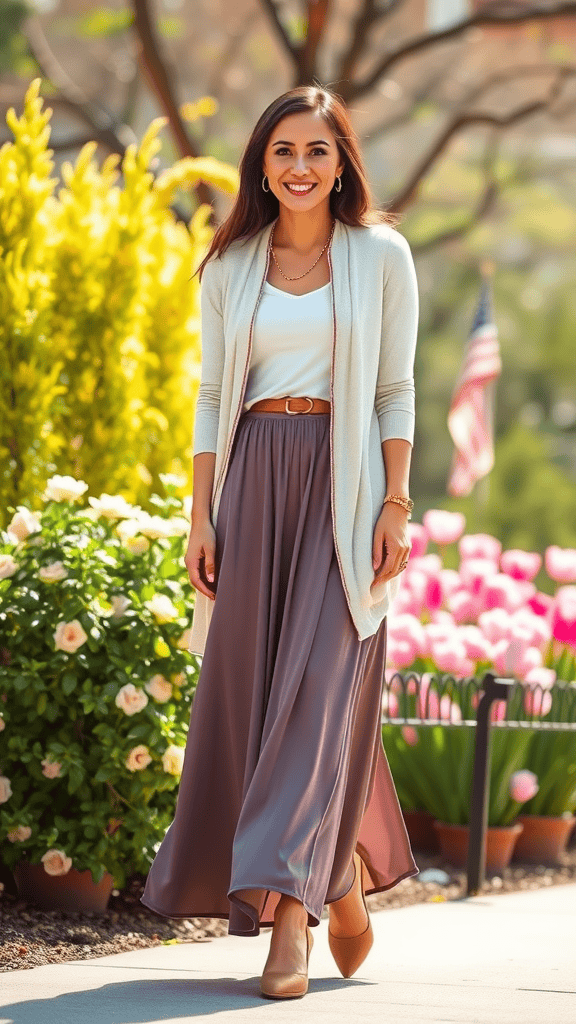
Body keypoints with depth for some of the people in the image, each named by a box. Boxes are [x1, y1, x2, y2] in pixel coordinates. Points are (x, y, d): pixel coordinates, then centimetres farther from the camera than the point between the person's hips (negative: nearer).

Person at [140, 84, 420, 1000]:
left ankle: (289, 904, -14)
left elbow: (396, 390, 2)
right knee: (247, 689, 3)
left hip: (342, 485, -3)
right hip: (252, 486, 4)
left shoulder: (380, 256, 3)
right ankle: (343, 873, 21)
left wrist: (397, 505, -7)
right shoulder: (231, 267, 11)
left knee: (322, 685, -11)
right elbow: (213, 394, 11)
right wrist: (202, 515, 3)